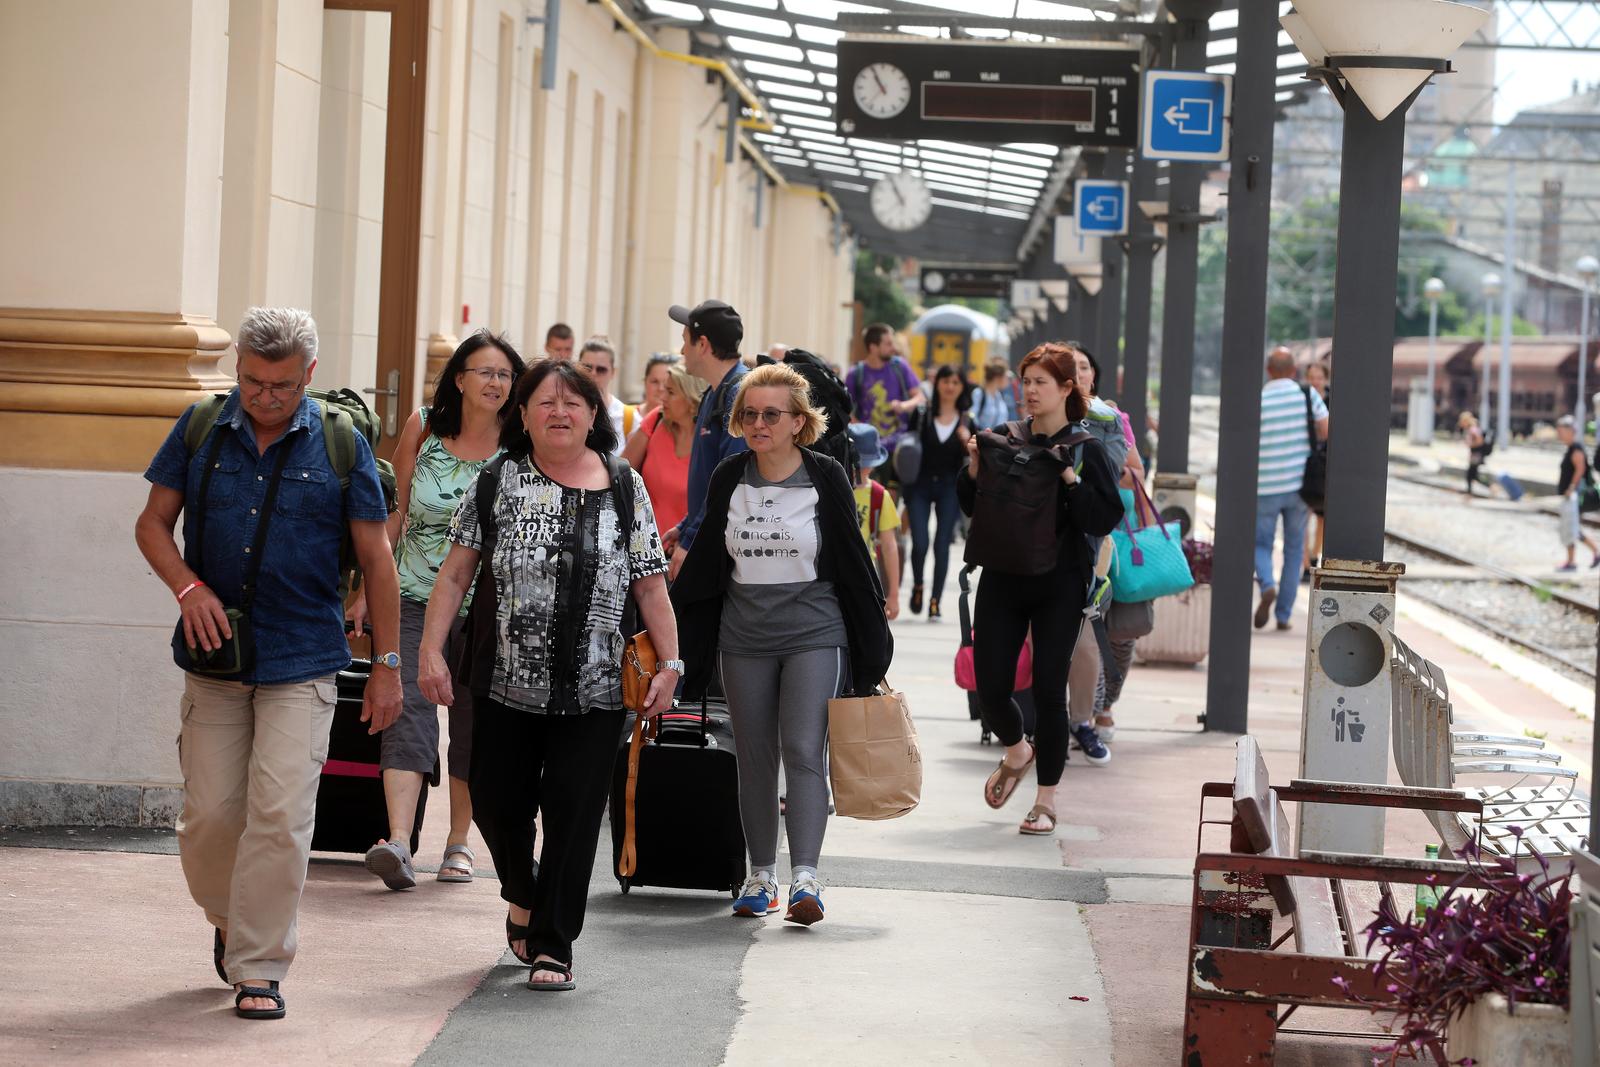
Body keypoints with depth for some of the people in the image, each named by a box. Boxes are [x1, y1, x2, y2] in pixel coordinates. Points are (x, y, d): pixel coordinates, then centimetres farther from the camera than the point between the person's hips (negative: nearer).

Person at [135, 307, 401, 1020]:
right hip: (214, 659, 2)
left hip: (301, 662, -2)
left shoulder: (339, 444, -1)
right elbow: (154, 523, 9)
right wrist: (188, 587, -10)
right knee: (209, 813, 5)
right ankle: (230, 922, 32)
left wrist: (387, 665, 2)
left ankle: (259, 967, -1)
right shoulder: (200, 430, 3)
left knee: (279, 816, -9)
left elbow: (375, 558, 3)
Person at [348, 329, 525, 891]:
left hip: (486, 606, 0)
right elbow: (395, 513, 9)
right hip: (415, 597, 0)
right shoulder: (423, 428, 2)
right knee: (408, 710, -13)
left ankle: (458, 840, 20)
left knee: (473, 720, 7)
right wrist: (369, 588, 6)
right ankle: (398, 842, -24)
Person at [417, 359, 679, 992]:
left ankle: (551, 945, 6)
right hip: (505, 683, 0)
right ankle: (522, 897, 36)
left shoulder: (625, 488, 5)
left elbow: (650, 585, 6)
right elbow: (456, 573, 3)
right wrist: (431, 651, -4)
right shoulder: (498, 482, 3)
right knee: (498, 800, 6)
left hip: (594, 690, 0)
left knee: (574, 813, -3)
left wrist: (669, 662, -1)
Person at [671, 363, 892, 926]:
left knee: (803, 750, -13)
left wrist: (871, 644, 2)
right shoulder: (729, 478, 4)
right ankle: (761, 874, 16)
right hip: (743, 640, 3)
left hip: (814, 634, -3)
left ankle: (805, 877, -17)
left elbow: (852, 560, 1)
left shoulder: (826, 477, -4)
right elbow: (705, 562, 13)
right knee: (754, 755, 7)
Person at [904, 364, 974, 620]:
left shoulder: (967, 422, 6)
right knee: (920, 543, -10)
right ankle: (917, 586, 18)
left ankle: (935, 601, 5)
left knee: (942, 545, -2)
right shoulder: (921, 415, 2)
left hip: (950, 487, 1)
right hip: (920, 484, -1)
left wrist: (968, 442, -13)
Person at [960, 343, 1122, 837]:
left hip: (1058, 586, -3)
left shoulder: (1085, 449, -4)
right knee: (990, 686, 0)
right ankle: (1016, 752, 33)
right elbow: (973, 508, 13)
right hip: (1002, 579, 3)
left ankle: (1046, 802, 10)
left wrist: (1070, 479, -21)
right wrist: (974, 468, -4)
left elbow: (1105, 519, -10)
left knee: (1048, 689, -2)